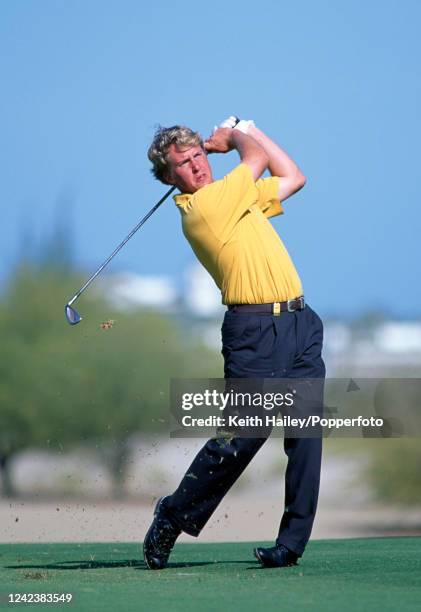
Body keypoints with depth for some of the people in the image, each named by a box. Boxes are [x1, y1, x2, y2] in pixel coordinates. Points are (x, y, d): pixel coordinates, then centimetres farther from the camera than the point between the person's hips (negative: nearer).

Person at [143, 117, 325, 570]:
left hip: (301, 326, 8)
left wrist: (246, 127, 27)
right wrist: (232, 137, 20)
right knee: (241, 437, -10)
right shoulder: (202, 207, -9)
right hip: (255, 332, -8)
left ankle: (292, 543, 0)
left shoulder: (237, 199, 18)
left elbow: (292, 178, 28)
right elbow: (257, 157, -1)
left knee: (306, 435, -2)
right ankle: (171, 519, 8)